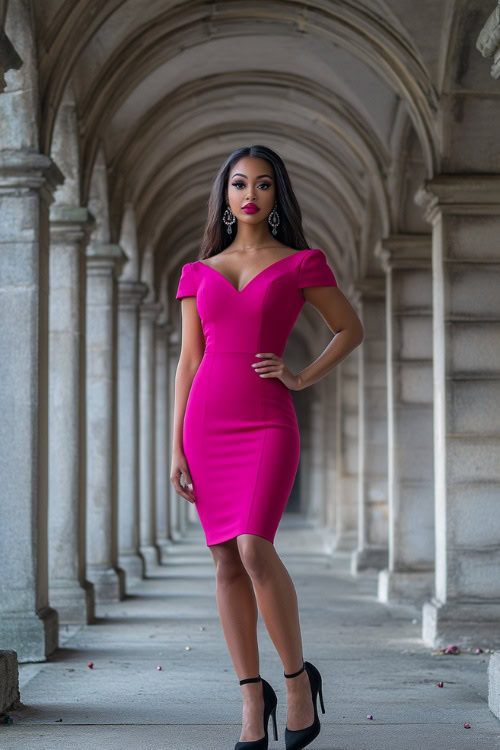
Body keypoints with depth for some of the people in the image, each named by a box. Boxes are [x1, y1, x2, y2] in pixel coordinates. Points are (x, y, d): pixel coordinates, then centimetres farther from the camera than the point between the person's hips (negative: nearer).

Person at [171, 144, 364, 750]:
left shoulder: (301, 263, 5)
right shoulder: (198, 273, 11)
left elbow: (350, 328, 13)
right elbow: (188, 362, 10)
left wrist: (303, 378, -1)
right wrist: (176, 448, 4)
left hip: (267, 422, -3)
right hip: (207, 421, 3)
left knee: (254, 549, -20)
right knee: (227, 562, 2)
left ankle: (297, 675, 0)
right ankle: (253, 701, 9)